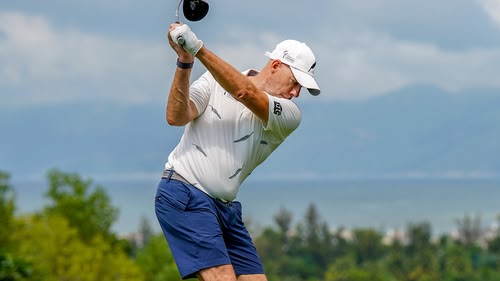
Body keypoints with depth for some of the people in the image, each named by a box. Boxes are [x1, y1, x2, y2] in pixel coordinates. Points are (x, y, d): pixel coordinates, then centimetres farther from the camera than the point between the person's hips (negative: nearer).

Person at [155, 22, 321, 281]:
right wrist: (185, 62, -23)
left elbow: (247, 94, -15)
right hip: (184, 196, -5)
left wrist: (198, 49, -25)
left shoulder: (289, 116, 2)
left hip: (226, 208, 5)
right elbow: (176, 117, -10)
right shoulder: (215, 81, 2)